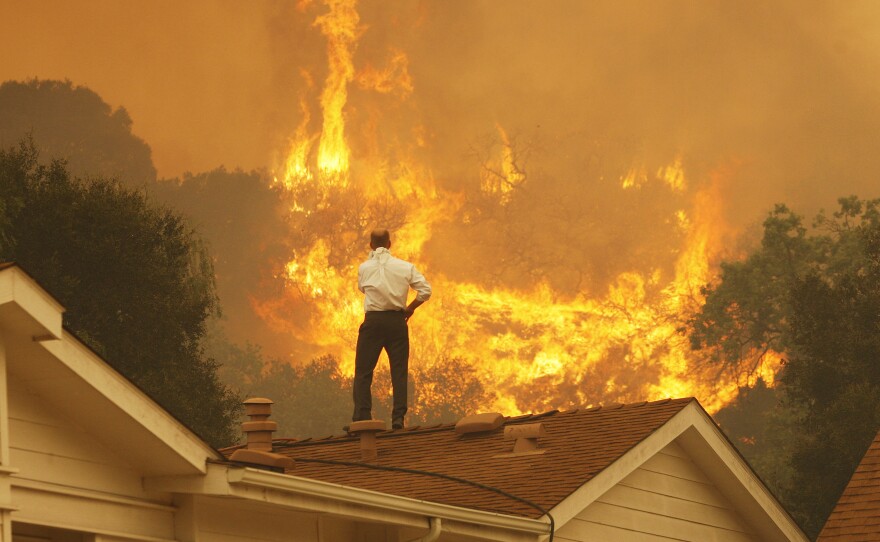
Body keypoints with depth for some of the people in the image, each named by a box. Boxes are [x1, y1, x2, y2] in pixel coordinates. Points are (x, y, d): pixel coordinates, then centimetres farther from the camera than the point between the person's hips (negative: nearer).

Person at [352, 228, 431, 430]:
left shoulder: (364, 268, 1)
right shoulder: (405, 267, 1)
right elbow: (425, 290, -4)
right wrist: (410, 308, 9)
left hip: (373, 321, -1)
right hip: (397, 321, 1)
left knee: (363, 371, 2)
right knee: (399, 371, 5)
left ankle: (361, 417, -6)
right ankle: (398, 418, -1)